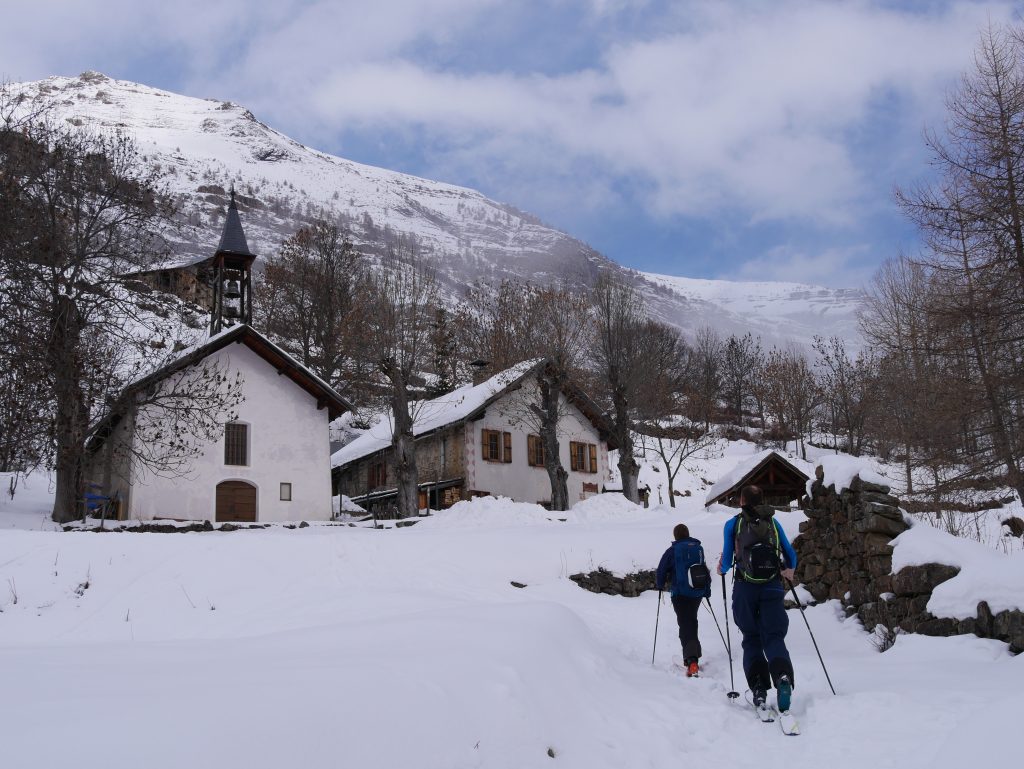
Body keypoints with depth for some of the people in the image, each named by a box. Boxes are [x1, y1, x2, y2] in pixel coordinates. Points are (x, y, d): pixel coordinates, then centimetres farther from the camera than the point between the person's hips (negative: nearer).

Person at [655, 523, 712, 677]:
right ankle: (692, 655, 29)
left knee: (686, 625, -7)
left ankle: (692, 661, -24)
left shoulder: (673, 550, -6)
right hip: (697, 594, 5)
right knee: (691, 622, 22)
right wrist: (707, 590, 23)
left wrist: (660, 585, 17)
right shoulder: (699, 548, 8)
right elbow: (706, 571, 14)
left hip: (680, 594, -5)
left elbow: (661, 570, -2)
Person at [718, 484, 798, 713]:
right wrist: (788, 571, 32)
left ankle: (759, 689, -1)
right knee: (774, 636, 1)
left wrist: (722, 569, 24)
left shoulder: (733, 524, 3)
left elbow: (727, 562, 1)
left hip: (745, 587, -1)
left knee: (752, 639, 11)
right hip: (773, 587, 1)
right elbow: (791, 555, 11)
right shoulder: (773, 522, 9)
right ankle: (783, 676, -27)